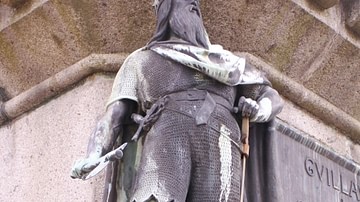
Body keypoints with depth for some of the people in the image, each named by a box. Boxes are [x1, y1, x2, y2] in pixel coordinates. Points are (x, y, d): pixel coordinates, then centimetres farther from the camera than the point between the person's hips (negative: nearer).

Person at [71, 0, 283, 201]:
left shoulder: (224, 60, 39)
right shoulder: (142, 60, 33)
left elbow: (273, 97, 33)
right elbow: (113, 117, 20)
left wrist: (259, 110, 6)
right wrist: (93, 157, -2)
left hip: (220, 139, 2)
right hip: (168, 134, -1)